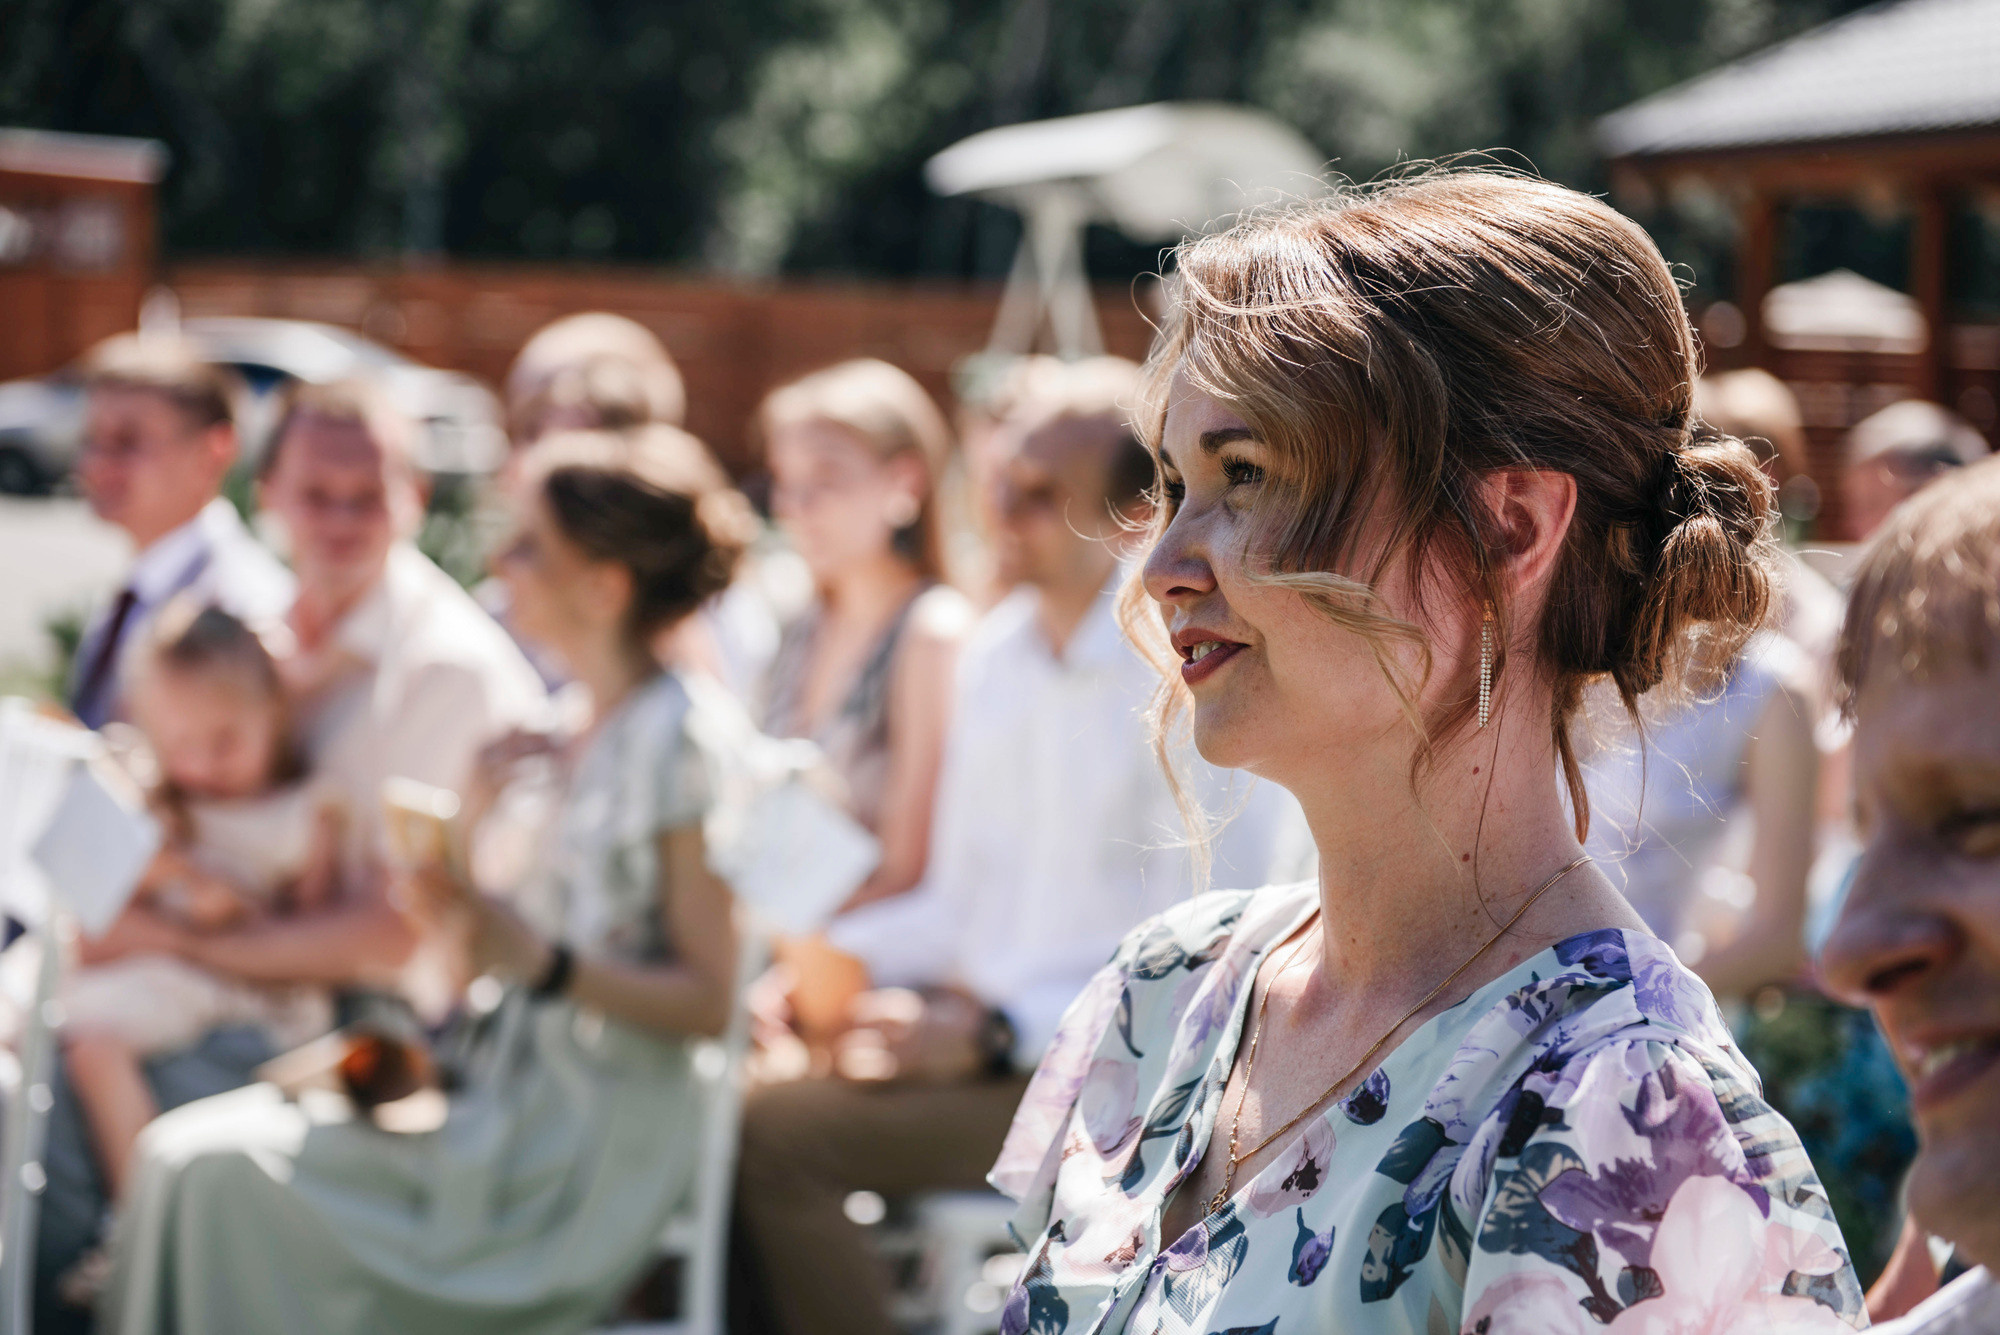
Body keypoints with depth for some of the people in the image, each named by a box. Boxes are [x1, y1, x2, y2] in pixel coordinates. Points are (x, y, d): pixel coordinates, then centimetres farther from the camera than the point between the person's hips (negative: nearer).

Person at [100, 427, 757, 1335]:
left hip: (594, 1144, -9)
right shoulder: (568, 729, 13)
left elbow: (709, 996, -16)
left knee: (226, 1169, -16)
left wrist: (536, 957, -25)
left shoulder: (674, 737, -13)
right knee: (189, 1152, -4)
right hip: (517, 1099, 9)